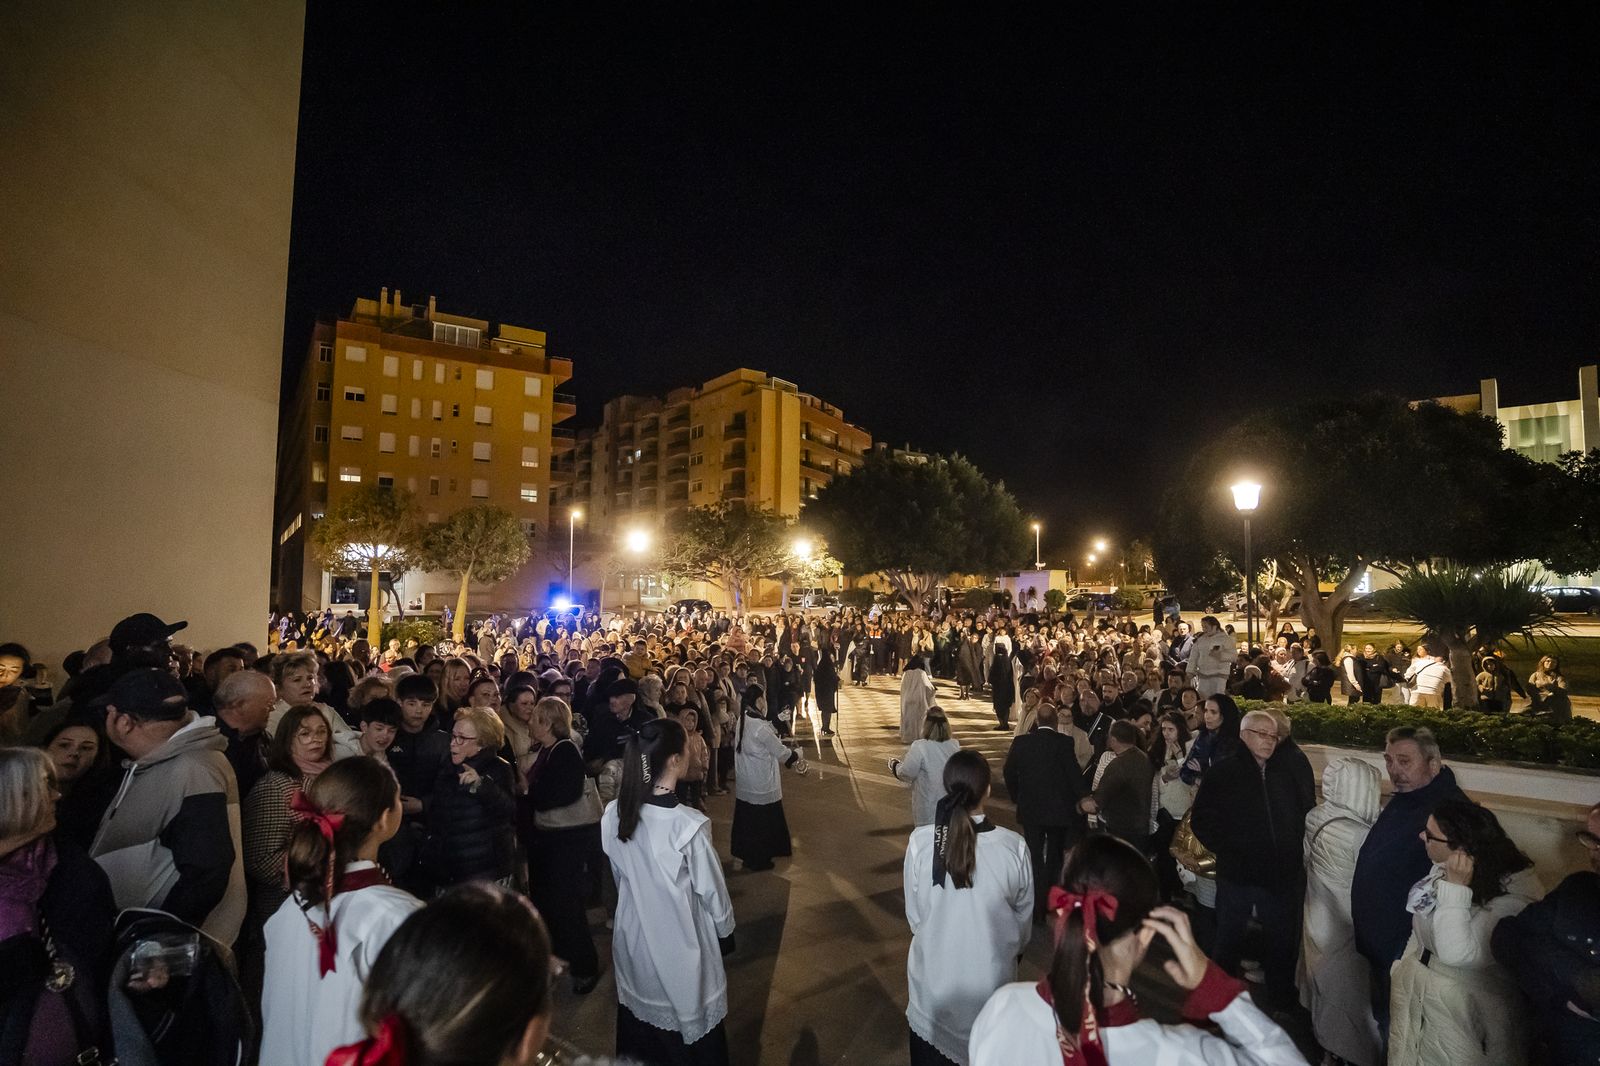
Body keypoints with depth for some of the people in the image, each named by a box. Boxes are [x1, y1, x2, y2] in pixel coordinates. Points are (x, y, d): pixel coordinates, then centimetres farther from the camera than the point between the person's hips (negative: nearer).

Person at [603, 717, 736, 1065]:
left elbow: (619, 874, 1)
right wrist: (726, 930, 3)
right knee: (690, 1026, 20)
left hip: (634, 935, 5)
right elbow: (711, 891, -17)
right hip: (681, 942, -5)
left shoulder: (613, 814, -16)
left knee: (641, 1018, 28)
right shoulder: (688, 825, -32)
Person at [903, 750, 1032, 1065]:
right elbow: (1024, 917, -3)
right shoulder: (1014, 847, -21)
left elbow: (914, 914, -7)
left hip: (934, 975, 0)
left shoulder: (920, 840, -22)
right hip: (991, 979, 0)